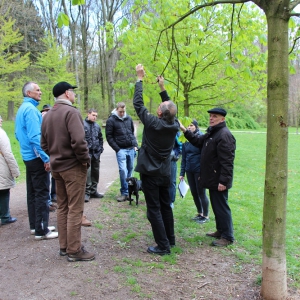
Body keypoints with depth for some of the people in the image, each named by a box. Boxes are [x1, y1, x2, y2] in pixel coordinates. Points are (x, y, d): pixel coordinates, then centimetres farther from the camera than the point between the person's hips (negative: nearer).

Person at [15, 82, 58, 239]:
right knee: (42, 193, -5)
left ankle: (35, 225, 23)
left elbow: (18, 134, 21)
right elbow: (35, 136, -23)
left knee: (32, 192, 14)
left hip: (28, 156, 10)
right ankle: (41, 230, 1)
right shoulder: (31, 109, -16)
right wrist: (46, 158, -22)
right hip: (36, 157, -10)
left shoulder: (21, 109, 15)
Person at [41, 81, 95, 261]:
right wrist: (85, 159, -13)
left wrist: (54, 157, 17)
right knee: (75, 210, -1)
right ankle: (74, 250, 5)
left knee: (62, 207, 15)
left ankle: (64, 246, 23)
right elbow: (78, 140, -25)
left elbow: (44, 143, 14)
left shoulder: (48, 115, 11)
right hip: (73, 167, -8)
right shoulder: (71, 112, -15)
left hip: (56, 167, 8)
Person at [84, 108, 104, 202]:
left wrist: (100, 148, 12)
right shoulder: (82, 124, -5)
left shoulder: (97, 126, 14)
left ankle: (93, 191, 23)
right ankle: (87, 192, -2)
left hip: (96, 153, 6)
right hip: (87, 152, -6)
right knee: (87, 172, -10)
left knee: (95, 172, 11)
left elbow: (100, 139, 23)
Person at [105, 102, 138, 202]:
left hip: (131, 149, 5)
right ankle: (124, 193, -4)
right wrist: (117, 149, -8)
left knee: (130, 169, 9)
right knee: (123, 170, -12)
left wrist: (135, 145, 9)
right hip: (121, 149, -4)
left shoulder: (129, 118, 10)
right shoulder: (111, 120, -3)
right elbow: (109, 136, -4)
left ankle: (129, 189, 20)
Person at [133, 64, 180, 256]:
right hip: (165, 173, 6)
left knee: (154, 209, 0)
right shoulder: (175, 125, -4)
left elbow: (138, 103, -11)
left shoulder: (152, 123, -18)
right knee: (166, 206, 17)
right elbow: (171, 109, 16)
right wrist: (163, 88, 17)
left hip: (150, 173, -6)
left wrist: (140, 79, -2)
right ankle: (170, 239, 27)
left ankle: (163, 246, 3)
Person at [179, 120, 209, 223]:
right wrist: (182, 173, 9)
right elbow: (184, 157, 9)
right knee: (194, 193, 13)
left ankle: (205, 216, 19)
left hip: (199, 170, -6)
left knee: (201, 193, 3)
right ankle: (199, 213, 30)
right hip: (189, 170, 6)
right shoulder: (186, 139, 5)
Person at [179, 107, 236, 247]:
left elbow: (227, 161, -24)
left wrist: (223, 181, -26)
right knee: (216, 205, 18)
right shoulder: (212, 132, 14)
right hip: (212, 178, 10)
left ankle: (227, 236, 8)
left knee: (221, 206, -3)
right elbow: (198, 141, 23)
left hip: (219, 179, -10)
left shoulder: (224, 135, -19)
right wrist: (185, 131, 14)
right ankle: (221, 231, 32)